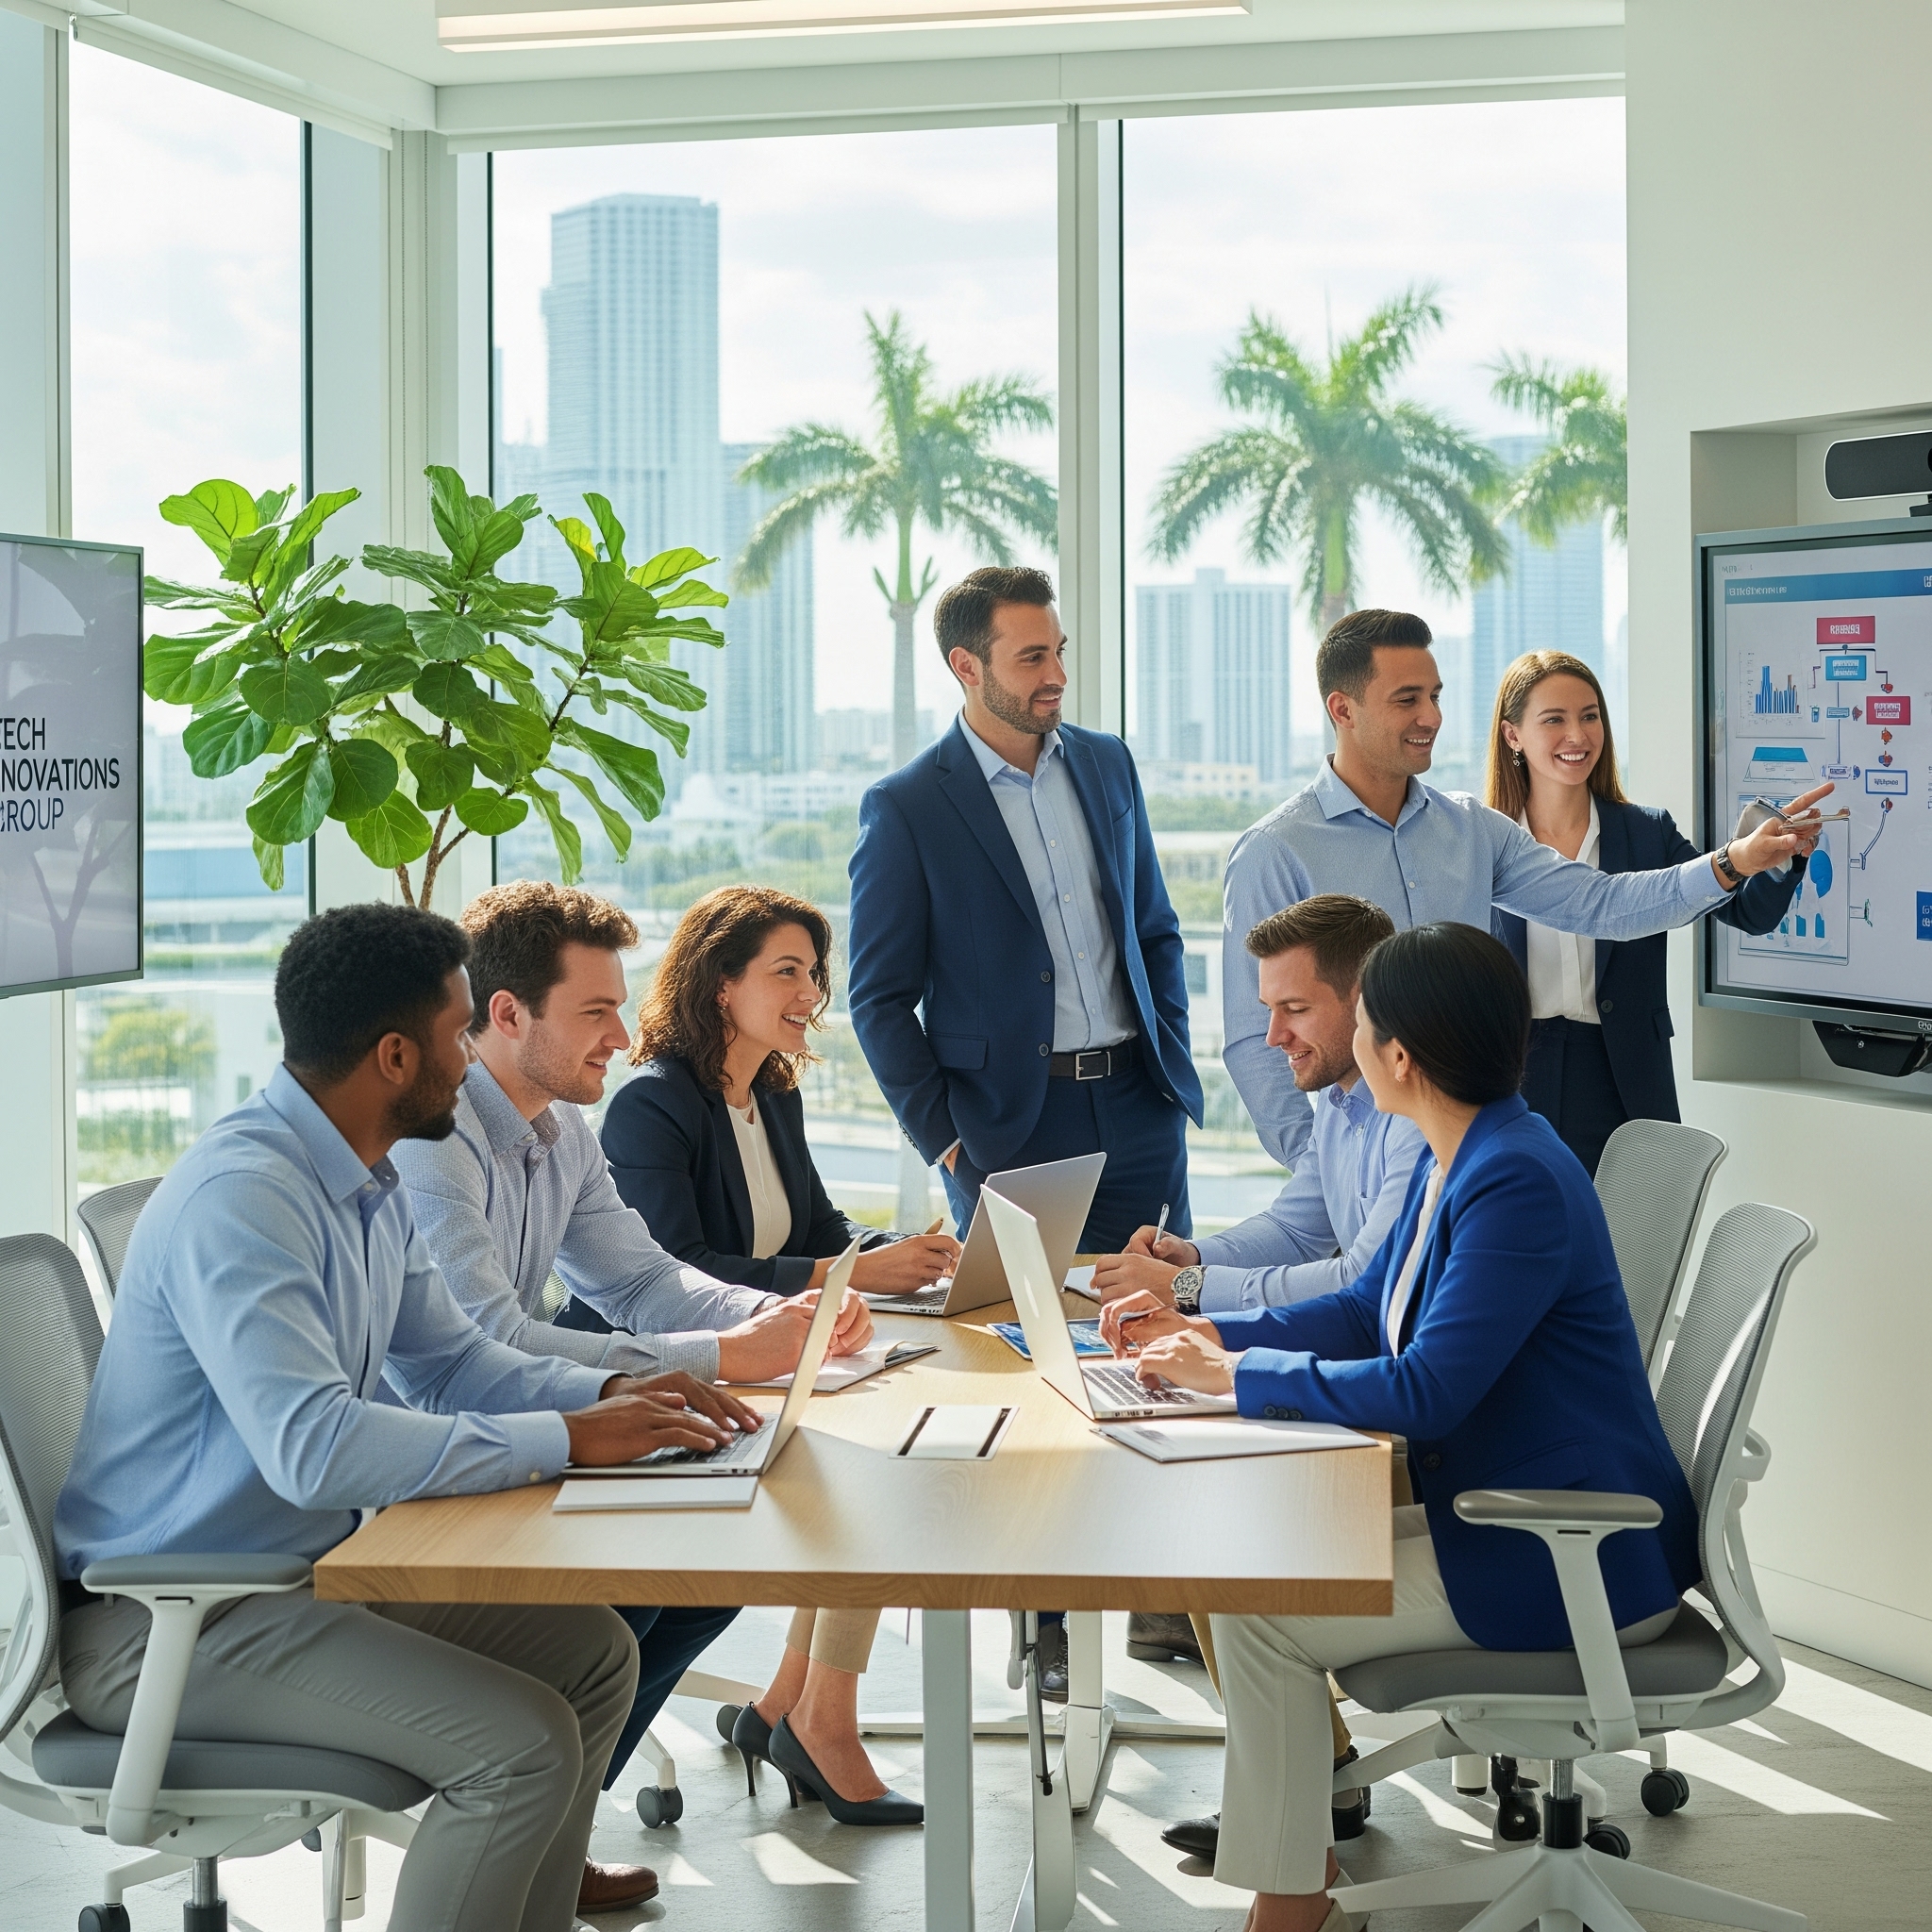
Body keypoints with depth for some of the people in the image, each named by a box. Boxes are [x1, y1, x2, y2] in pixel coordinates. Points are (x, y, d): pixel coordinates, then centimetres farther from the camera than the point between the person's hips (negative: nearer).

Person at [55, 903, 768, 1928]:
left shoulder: (366, 1185, 8)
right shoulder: (237, 1197, -25)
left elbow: (447, 1360, 20)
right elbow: (312, 1447, -35)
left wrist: (611, 1395, 1)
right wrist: (567, 1440, -28)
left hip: (307, 1566, 10)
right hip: (165, 1620, -10)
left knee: (592, 1650, 11)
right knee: (523, 1742, -21)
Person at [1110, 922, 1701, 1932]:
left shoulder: (1516, 1184, -24)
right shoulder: (1452, 1161, 8)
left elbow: (1427, 1390, -29)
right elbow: (1365, 1314, 20)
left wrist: (1240, 1376, -20)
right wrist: (1212, 1334, 9)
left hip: (1577, 1564, -10)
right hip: (1492, 1512, 10)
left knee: (1259, 1615, -15)